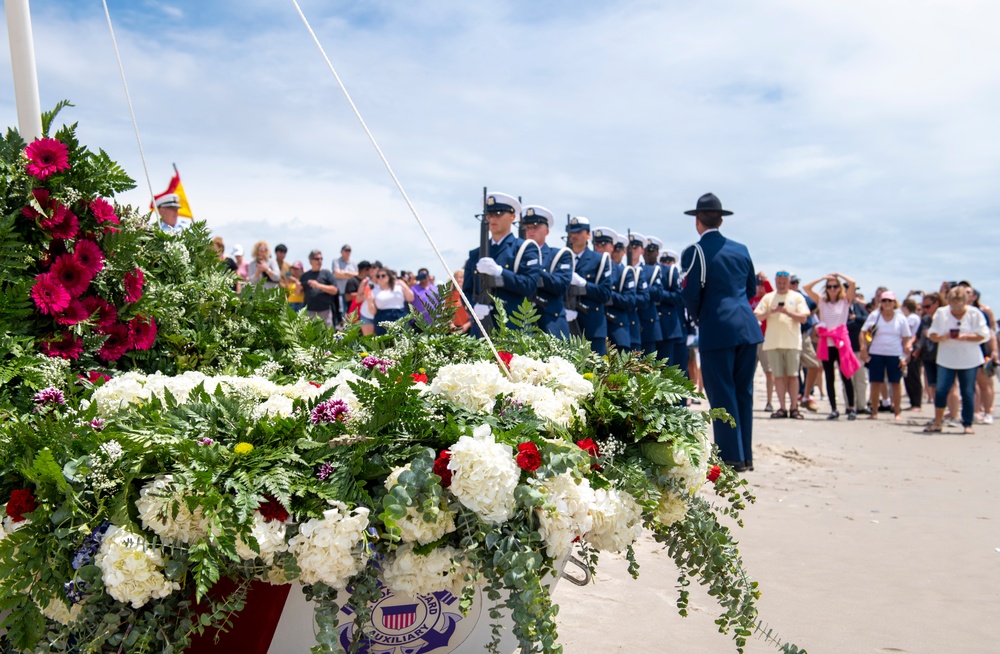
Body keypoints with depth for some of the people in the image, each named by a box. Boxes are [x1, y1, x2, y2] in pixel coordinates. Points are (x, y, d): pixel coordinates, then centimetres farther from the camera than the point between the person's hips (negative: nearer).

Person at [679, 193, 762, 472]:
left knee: (722, 394, 1)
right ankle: (746, 455, 19)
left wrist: (698, 319, 11)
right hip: (748, 327, 6)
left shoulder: (694, 253, -6)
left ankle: (732, 458, 3)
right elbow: (751, 289, 19)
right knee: (743, 391, 12)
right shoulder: (741, 249, 12)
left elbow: (691, 296, -7)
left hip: (717, 330, -6)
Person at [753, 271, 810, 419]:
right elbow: (757, 317, 5)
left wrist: (788, 312, -14)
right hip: (773, 342, 2)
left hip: (792, 342, -1)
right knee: (778, 376, 2)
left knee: (793, 375, -3)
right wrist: (770, 311, -12)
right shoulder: (768, 297, 13)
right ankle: (782, 408, 6)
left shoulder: (797, 297, 9)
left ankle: (794, 408, 1)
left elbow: (803, 318, 0)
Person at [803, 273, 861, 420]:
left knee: (845, 376, -3)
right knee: (829, 378, 5)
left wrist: (838, 275, 5)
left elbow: (852, 283, -8)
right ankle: (834, 409, 11)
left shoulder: (845, 301, 5)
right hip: (826, 343, 3)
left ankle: (852, 407, 10)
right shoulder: (822, 302, 11)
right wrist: (823, 278, 7)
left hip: (841, 342, -3)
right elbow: (806, 288, 4)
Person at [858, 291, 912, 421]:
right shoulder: (874, 315, 1)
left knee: (895, 383, 6)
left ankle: (897, 412, 15)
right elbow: (864, 332, 1)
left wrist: (904, 357, -2)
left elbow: (906, 339, 5)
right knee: (876, 383, 3)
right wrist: (863, 348, -11)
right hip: (876, 354, 0)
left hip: (895, 355, 0)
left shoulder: (901, 319, 3)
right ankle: (874, 412, 13)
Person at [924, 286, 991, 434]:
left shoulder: (975, 313, -1)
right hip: (946, 359, 1)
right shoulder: (941, 313, 2)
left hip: (969, 360, -1)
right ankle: (937, 423, 9)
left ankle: (967, 424, 11)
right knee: (941, 390, -2)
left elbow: (984, 335, -5)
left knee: (968, 393, 1)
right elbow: (931, 334, 2)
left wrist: (965, 337, -20)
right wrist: (941, 337, -19)